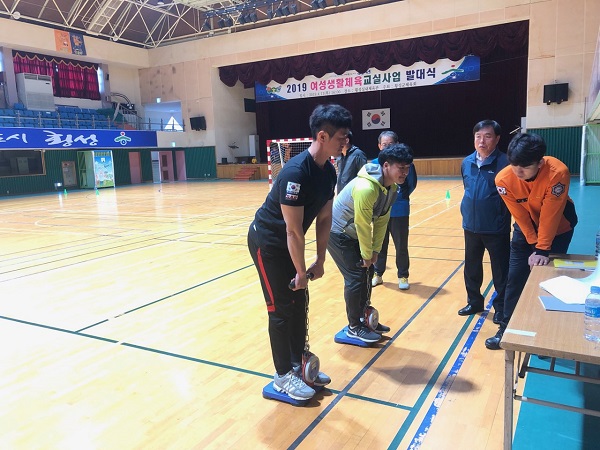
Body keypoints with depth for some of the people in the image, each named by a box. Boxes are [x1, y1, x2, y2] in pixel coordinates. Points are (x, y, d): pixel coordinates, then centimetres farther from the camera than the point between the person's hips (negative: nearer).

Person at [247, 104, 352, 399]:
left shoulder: (328, 171, -3)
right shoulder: (296, 172, -30)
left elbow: (324, 218, 3)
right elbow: (293, 230, -26)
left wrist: (320, 261, 2)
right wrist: (301, 271, -18)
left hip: (288, 243, 8)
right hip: (267, 242, -8)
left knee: (299, 303, 13)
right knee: (282, 308, -2)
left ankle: (297, 365, 28)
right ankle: (283, 376, 14)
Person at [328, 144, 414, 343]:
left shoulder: (393, 187, -5)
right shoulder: (366, 188, -34)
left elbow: (382, 220, 1)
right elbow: (362, 225, -26)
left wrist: (375, 250, 1)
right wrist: (367, 255, -15)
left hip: (354, 234, 9)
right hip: (337, 233, -9)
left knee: (367, 273, 13)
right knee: (355, 277, -8)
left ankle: (364, 318, 28)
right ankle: (354, 327, 7)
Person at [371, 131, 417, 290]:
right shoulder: (375, 163, -2)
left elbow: (412, 184, -2)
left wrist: (401, 196, -9)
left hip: (399, 211, -2)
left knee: (401, 245, 6)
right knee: (380, 244, 14)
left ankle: (403, 276, 22)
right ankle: (378, 274, 29)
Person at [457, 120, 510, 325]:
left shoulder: (504, 162, -14)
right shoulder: (466, 162, 3)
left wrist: (501, 214, -13)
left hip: (496, 228, -5)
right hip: (471, 226, 5)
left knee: (500, 270, 9)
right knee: (471, 267, 17)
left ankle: (501, 307, 27)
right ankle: (474, 301, 36)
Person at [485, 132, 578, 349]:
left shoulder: (558, 173, -35)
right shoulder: (504, 179, -27)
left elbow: (550, 215, -27)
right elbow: (521, 216, -17)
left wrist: (543, 249, -22)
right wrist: (533, 245, -15)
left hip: (558, 227, -2)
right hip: (526, 228, 2)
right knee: (515, 279, 1)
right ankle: (506, 329, 15)